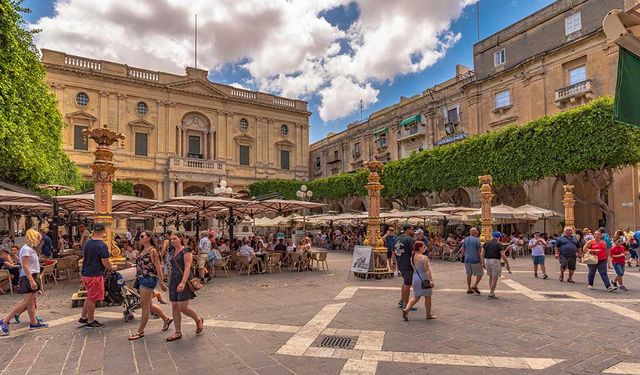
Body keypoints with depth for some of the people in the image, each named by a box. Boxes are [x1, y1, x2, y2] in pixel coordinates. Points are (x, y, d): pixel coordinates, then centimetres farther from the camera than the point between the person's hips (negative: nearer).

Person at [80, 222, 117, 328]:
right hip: (95, 275, -8)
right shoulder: (102, 246, -20)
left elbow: (84, 258, 17)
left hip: (85, 273, 8)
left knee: (89, 297, 22)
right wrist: (112, 267, 0)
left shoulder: (87, 243, 6)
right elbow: (105, 263, -19)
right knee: (92, 298, 4)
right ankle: (90, 322, 14)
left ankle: (83, 317, 31)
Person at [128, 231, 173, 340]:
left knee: (145, 306, 0)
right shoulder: (143, 251, 13)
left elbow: (158, 267, -16)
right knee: (148, 305, 16)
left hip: (149, 279, -10)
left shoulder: (152, 250, -13)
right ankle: (166, 319, 30)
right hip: (142, 279, 10)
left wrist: (161, 282, -17)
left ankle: (140, 331, 11)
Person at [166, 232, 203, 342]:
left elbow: (187, 267, -18)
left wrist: (183, 282, -27)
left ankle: (199, 320, 17)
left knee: (182, 308, -8)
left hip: (184, 281, -7)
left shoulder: (186, 250, -10)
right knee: (174, 307, 6)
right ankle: (178, 333, 15)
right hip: (173, 281, 8)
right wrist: (171, 282, 19)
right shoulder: (171, 253, 13)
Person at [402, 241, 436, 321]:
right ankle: (428, 314, 25)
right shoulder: (424, 257, -17)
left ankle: (406, 309, -2)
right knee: (427, 297, 12)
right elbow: (427, 270, -18)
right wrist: (431, 280, -15)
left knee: (416, 297, 16)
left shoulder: (412, 257, 3)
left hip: (415, 279, 6)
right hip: (424, 279, -6)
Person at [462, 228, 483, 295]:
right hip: (475, 260, -6)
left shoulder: (465, 239, 7)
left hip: (467, 260, 6)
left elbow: (463, 251, 10)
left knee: (469, 274, 12)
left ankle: (469, 289, 15)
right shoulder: (477, 240, -10)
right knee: (480, 273, 8)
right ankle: (475, 286, -2)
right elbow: (479, 252, -11)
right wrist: (481, 261, -5)